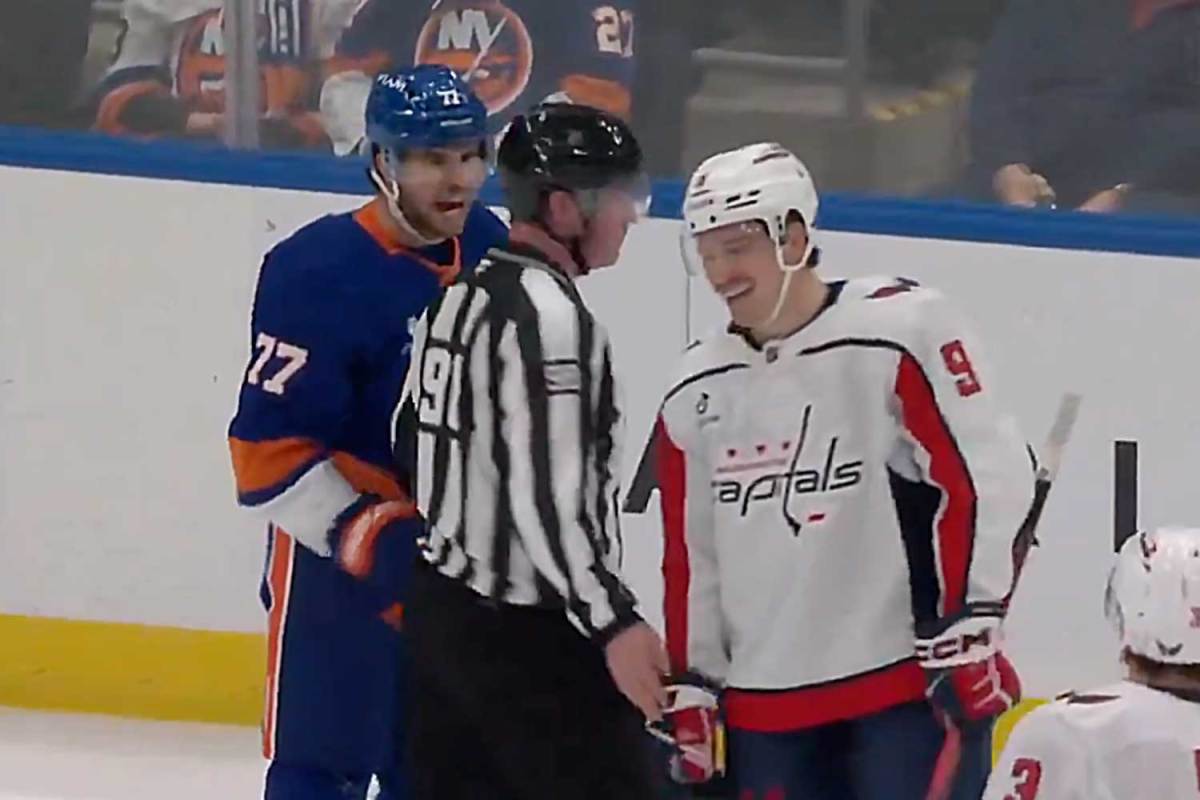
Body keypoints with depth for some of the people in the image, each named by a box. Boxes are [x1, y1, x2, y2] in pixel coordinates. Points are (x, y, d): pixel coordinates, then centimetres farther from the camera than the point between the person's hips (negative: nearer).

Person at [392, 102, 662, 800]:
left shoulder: (464, 294, 11)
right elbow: (544, 496, -24)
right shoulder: (549, 314, -19)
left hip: (445, 607, 10)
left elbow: (414, 441, 18)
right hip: (529, 636, -10)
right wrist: (613, 619, -24)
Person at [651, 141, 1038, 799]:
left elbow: (985, 478, -12)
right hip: (765, 712, 6)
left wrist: (968, 628, -16)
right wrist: (690, 694, 15)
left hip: (911, 688, -6)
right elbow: (689, 558, 17)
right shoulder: (698, 393, 11)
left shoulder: (902, 331, -9)